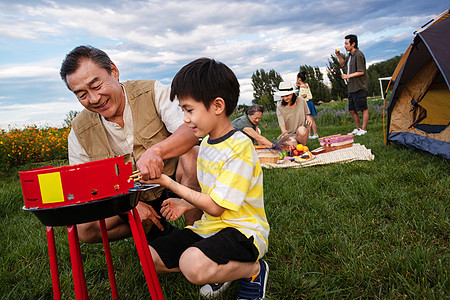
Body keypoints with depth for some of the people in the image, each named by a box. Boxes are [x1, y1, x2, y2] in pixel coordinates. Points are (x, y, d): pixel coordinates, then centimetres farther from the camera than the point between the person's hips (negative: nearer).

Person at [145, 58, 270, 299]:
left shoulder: (239, 147, -20)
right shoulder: (207, 142, 8)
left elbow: (215, 206, -19)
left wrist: (170, 183, -15)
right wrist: (185, 204, 1)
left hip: (243, 230, -8)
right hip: (210, 226, 9)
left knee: (193, 264, -36)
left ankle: (253, 269, -6)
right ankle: (221, 268, 7)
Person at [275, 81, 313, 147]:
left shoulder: (301, 101, -5)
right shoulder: (280, 107, -9)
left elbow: (307, 114, 12)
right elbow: (282, 127, -15)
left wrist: (308, 118, -15)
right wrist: (289, 141, -30)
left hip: (302, 133, 1)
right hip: (288, 135, 0)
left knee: (302, 130, -34)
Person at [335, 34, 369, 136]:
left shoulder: (358, 55, -13)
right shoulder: (350, 55, 14)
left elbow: (361, 72, -17)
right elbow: (343, 64, 29)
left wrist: (348, 76, -17)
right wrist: (339, 56, 14)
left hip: (360, 87, -10)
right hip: (352, 88, 10)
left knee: (364, 108, -1)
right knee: (352, 110, 13)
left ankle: (364, 129, 4)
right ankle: (358, 128, 24)